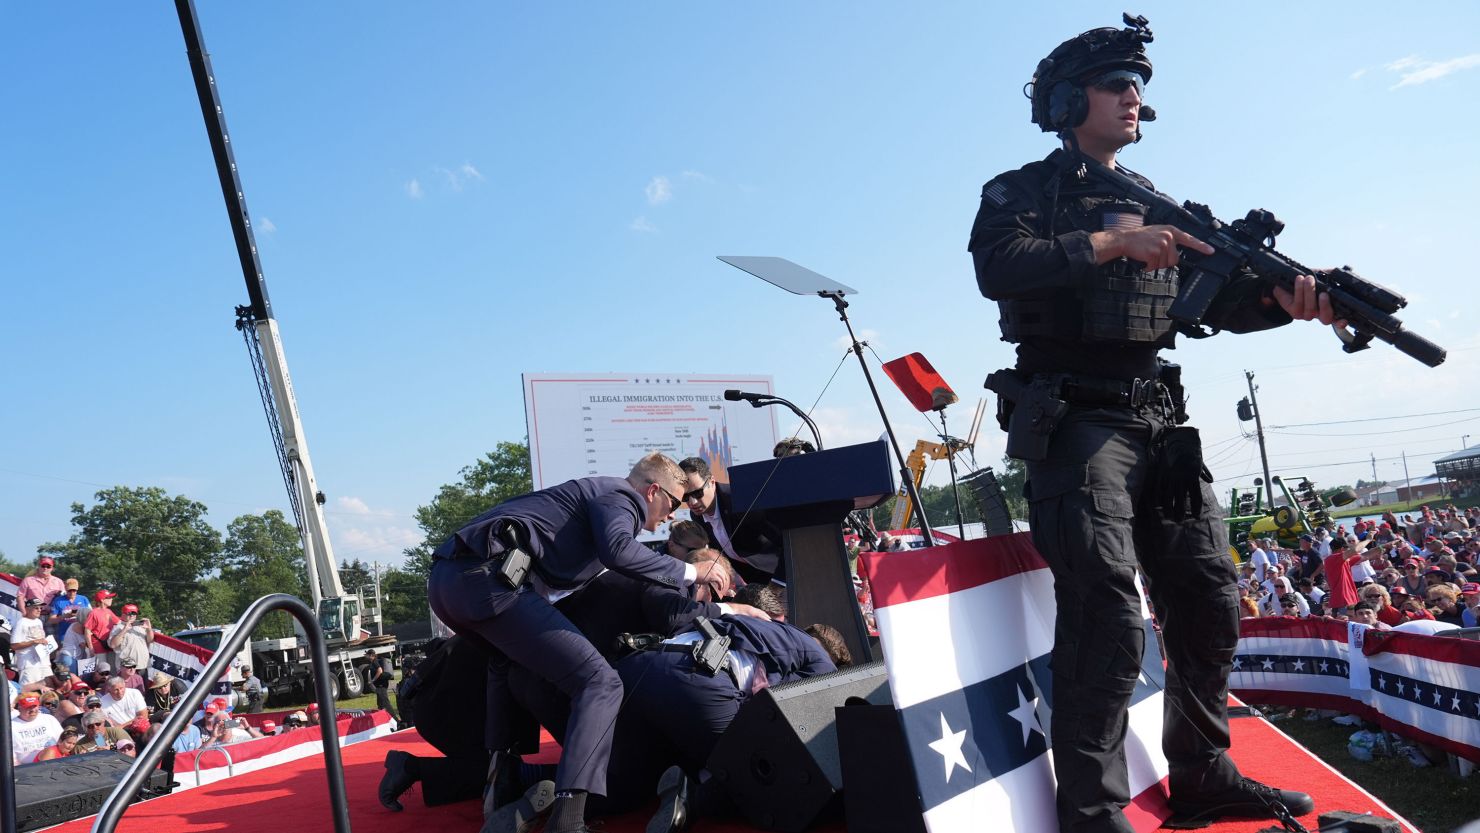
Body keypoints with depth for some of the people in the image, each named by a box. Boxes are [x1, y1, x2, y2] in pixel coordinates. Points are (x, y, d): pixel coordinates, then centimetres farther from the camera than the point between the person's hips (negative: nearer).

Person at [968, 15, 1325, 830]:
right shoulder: (1023, 192, 3)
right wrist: (1112, 242, -22)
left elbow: (1219, 300, 12)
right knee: (1108, 622, -15)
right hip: (1074, 422, -7)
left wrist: (1286, 296, -9)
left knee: (1209, 602, 9)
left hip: (1160, 424, 7)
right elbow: (997, 268, -17)